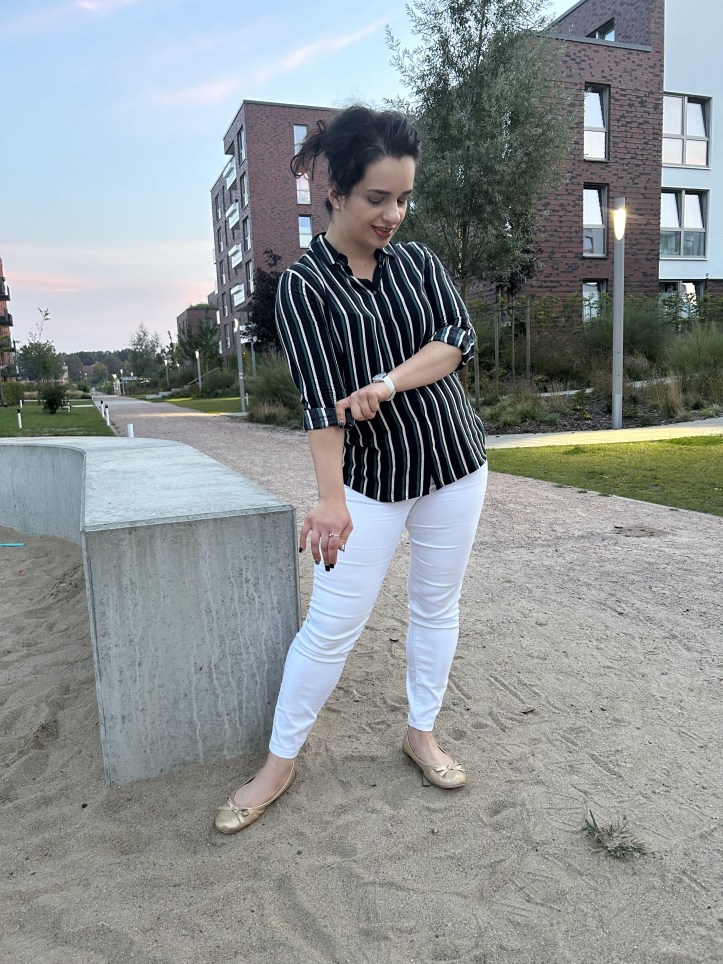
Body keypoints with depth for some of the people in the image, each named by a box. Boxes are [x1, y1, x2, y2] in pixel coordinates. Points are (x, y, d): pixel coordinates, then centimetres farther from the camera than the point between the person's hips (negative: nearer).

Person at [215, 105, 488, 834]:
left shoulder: (418, 261, 5)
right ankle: (279, 763, 17)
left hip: (452, 460, 4)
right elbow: (320, 403, -16)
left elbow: (459, 338, -6)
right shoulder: (302, 287, -8)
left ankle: (421, 732, 32)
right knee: (331, 623, -2)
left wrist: (389, 382, -21)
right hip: (370, 475, -4)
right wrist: (330, 499, -23)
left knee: (437, 604, 12)